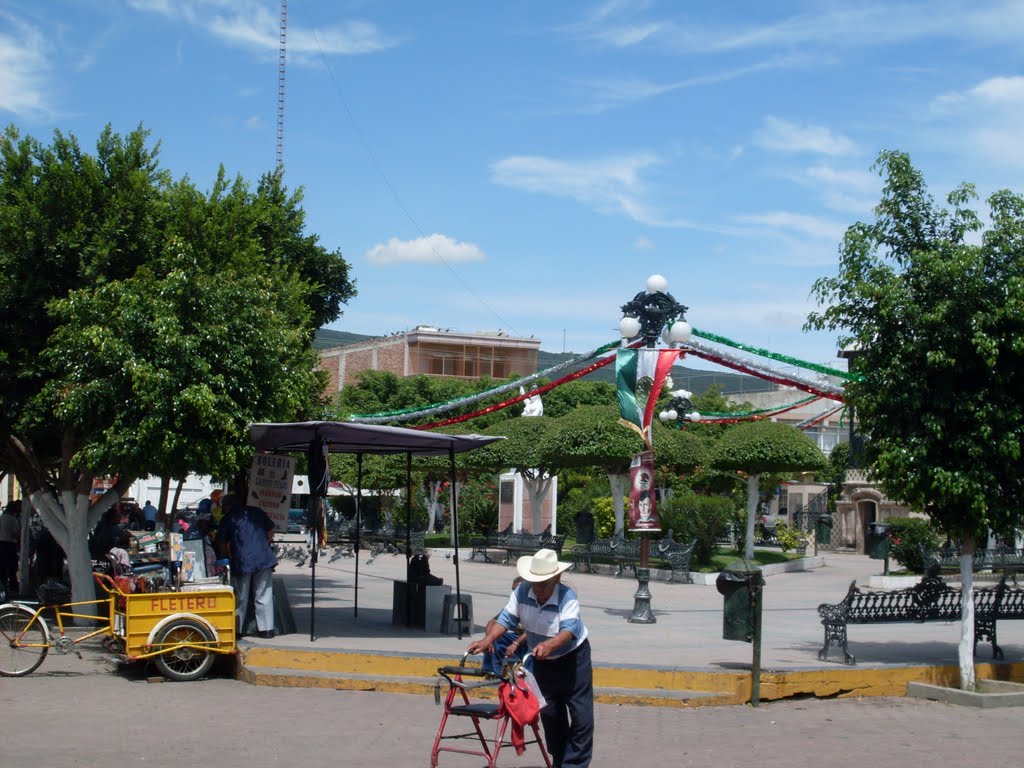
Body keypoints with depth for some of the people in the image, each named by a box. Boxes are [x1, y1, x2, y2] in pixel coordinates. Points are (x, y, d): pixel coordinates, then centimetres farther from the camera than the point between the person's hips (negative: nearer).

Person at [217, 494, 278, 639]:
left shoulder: (228, 519, 3)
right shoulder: (258, 512, 13)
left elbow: (221, 542, 6)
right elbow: (270, 531, 14)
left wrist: (227, 556, 22)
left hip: (242, 561, -3)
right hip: (264, 559, 3)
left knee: (240, 598, 8)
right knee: (264, 596, 7)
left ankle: (237, 630, 13)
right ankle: (267, 629, 6)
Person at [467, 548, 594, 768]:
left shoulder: (568, 597, -29)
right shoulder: (522, 592, -16)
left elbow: (569, 629, -41)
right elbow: (506, 618, -17)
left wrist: (549, 645, -61)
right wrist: (488, 639, -35)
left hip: (573, 657, -4)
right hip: (542, 661, 5)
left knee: (581, 714, -7)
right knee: (549, 713, 12)